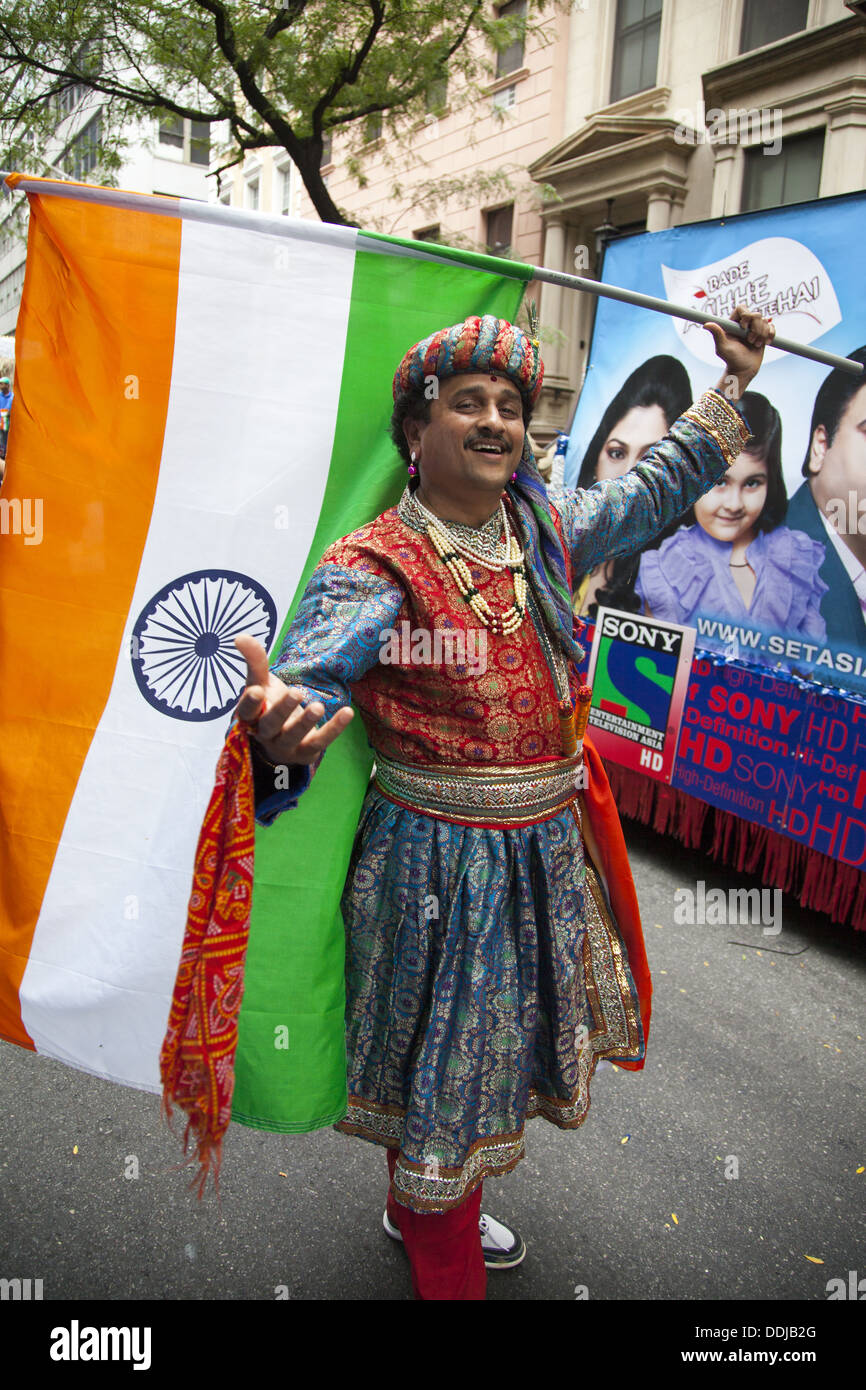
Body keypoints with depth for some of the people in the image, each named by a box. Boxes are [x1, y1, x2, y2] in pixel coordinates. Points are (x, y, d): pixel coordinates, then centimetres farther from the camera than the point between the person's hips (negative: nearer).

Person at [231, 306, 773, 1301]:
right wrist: (277, 718, -54)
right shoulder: (375, 566, -17)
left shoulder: (547, 532, 3)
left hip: (549, 847, 7)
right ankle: (447, 1273, 36)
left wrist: (732, 384, 16)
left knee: (491, 1040, 25)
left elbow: (653, 491, 17)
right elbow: (314, 668, -30)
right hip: (439, 858, -7)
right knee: (443, 1058, 10)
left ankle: (425, 1205, 52)